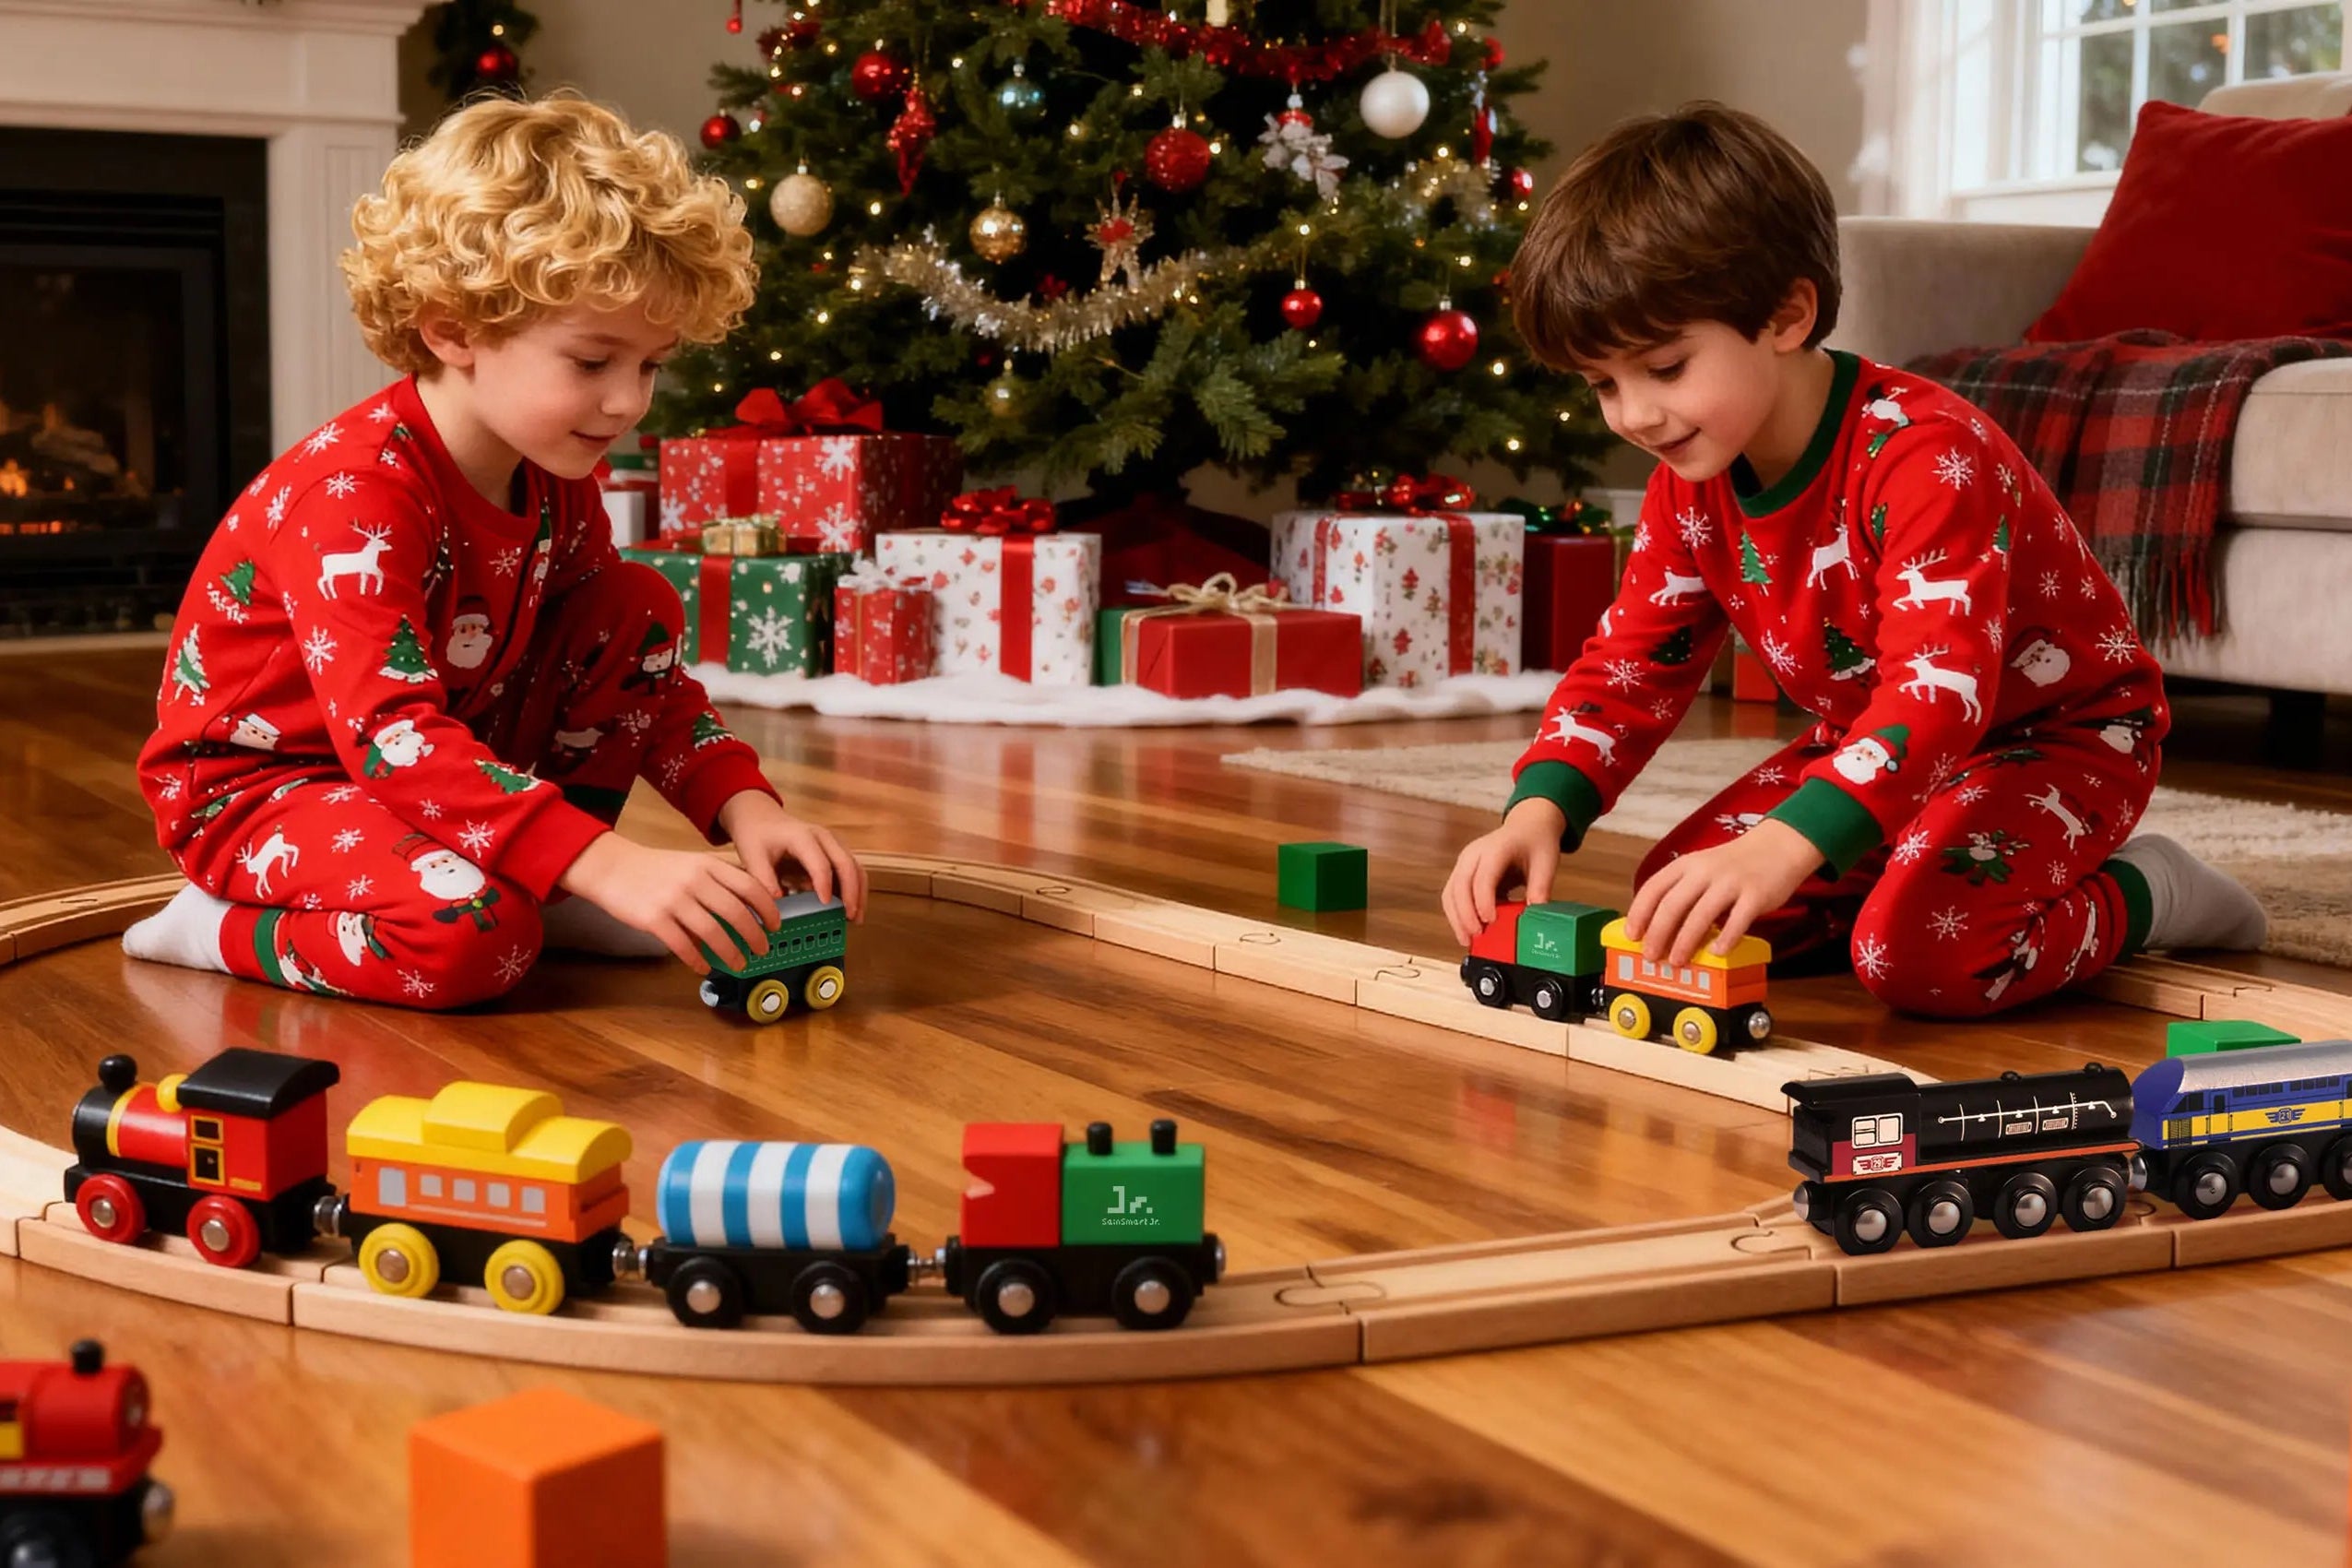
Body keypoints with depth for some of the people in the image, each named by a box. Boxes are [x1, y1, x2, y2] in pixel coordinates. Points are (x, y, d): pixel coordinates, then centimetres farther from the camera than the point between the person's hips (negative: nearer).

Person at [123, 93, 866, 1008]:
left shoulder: (558, 486, -2)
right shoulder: (356, 489, -29)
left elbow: (641, 677, 6)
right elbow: (391, 735, -39)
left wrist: (745, 807, -13)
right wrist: (609, 863, -47)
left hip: (450, 754, 8)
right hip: (259, 782, -8)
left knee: (641, 607, -3)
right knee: (475, 935, -35)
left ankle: (547, 889, -1)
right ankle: (231, 933, -8)